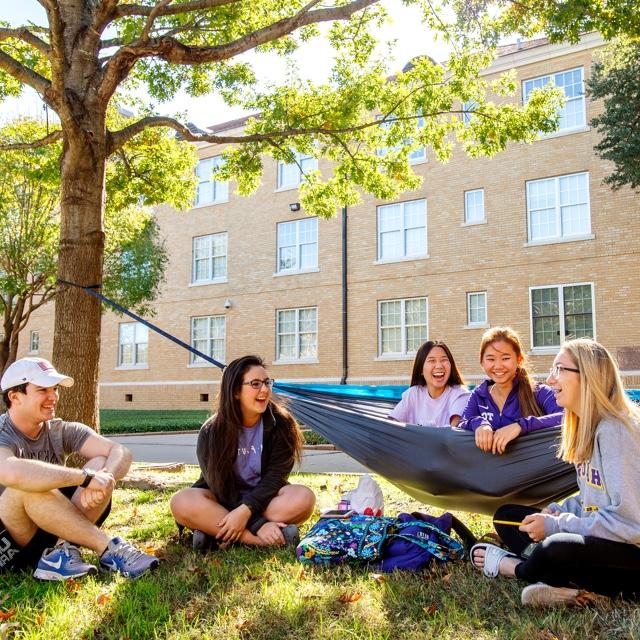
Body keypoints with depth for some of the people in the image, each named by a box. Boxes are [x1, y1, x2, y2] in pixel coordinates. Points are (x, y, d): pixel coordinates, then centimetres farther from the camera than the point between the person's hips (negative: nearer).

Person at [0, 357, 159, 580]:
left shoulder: (61, 431, 0)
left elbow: (121, 453, -13)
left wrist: (103, 477, -36)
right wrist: (86, 476, -38)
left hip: (52, 530, 5)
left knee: (101, 465, -14)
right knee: (29, 486, -35)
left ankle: (62, 551, -25)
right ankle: (109, 548, -27)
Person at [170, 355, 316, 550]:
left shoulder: (281, 424, -10)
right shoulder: (211, 432, -12)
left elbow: (275, 476, -16)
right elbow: (220, 486, -18)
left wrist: (246, 511, -33)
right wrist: (258, 524, -31)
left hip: (263, 499, 1)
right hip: (223, 502, 0)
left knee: (303, 497, -30)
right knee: (182, 502, -32)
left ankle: (214, 530, -29)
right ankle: (265, 540, -36)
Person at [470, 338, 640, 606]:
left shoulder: (615, 431, -20)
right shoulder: (586, 426, 8)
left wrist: (556, 525, -20)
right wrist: (557, 511, 0)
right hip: (595, 535, 10)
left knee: (556, 549, -37)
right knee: (507, 515, 9)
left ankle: (515, 566, -4)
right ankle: (564, 581, -13)